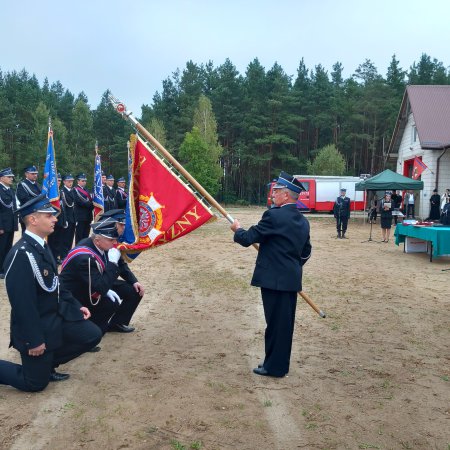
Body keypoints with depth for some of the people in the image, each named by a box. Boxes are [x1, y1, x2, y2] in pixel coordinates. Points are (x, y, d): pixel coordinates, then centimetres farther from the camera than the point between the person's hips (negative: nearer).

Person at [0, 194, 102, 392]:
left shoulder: (41, 246, 4)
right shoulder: (21, 254, -28)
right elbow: (22, 303, -27)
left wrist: (76, 306, 10)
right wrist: (34, 340, -22)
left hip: (56, 315, 9)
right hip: (36, 325, -8)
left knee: (92, 335, 7)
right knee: (36, 383, 4)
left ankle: (48, 364, 20)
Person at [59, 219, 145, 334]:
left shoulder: (105, 246, -12)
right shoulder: (84, 257, -35)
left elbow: (121, 264, 6)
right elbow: (101, 288, -38)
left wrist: (134, 282, -6)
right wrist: (112, 262, -37)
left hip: (98, 284, 8)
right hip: (78, 294, -8)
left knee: (134, 291, -2)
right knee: (111, 303, -30)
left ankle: (117, 323, 15)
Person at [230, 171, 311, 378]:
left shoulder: (274, 216, -17)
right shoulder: (303, 221, 9)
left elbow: (247, 238, -14)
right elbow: (306, 252, 17)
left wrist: (237, 229, 6)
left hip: (274, 279, -8)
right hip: (292, 279, 8)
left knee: (276, 322, 2)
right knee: (285, 322, 15)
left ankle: (274, 366, 13)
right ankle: (280, 364, 28)